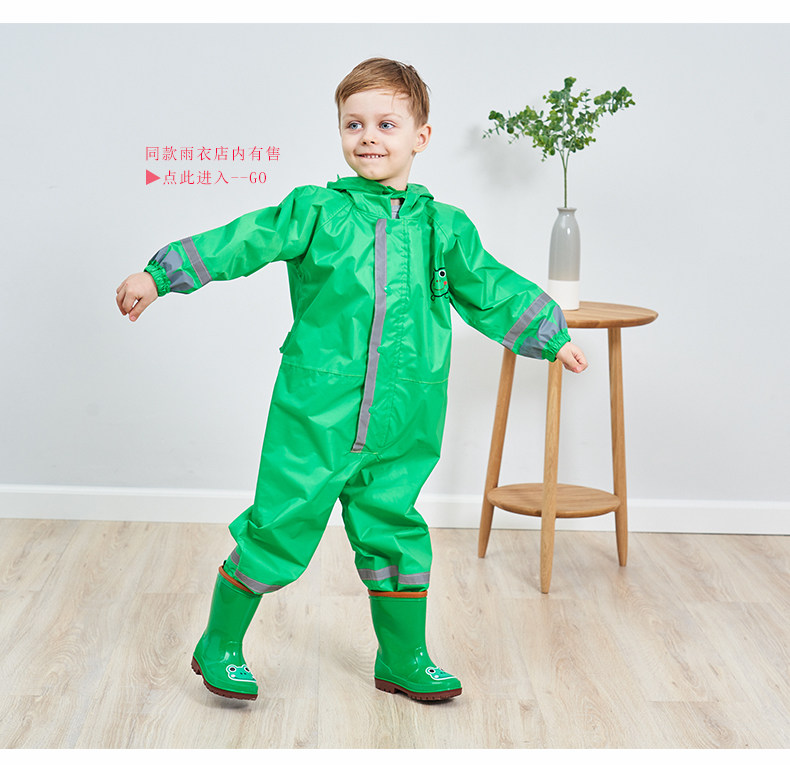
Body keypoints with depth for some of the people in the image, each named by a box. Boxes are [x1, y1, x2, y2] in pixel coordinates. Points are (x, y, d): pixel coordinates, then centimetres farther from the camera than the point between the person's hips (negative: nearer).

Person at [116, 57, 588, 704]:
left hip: (398, 430, 3)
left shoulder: (444, 228, 8)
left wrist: (553, 338, 26)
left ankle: (404, 660, 29)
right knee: (278, 529, 1)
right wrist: (157, 276, -8)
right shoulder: (315, 211, -1)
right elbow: (242, 242, -3)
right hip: (313, 417, -3)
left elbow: (491, 289, 20)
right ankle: (220, 645, 20)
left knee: (394, 534, 12)